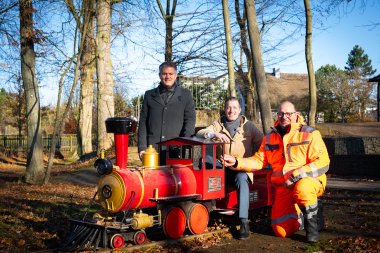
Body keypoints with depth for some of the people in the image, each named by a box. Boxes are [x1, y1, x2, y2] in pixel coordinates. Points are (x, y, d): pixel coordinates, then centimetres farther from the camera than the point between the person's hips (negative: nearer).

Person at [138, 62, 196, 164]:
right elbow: (143, 122, 11)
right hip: (153, 149, 1)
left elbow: (190, 119, 4)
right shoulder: (149, 95, 15)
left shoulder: (186, 95, 12)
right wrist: (142, 148, 2)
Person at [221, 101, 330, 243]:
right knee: (282, 231, -6)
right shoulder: (270, 137, 8)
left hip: (309, 180, -4)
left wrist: (296, 176, -24)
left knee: (302, 189, -41)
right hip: (283, 187, 4)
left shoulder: (309, 134, -7)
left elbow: (323, 163, -14)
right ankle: (301, 215, 27)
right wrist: (236, 162, -8)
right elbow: (258, 161, 8)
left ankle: (312, 220, -10)